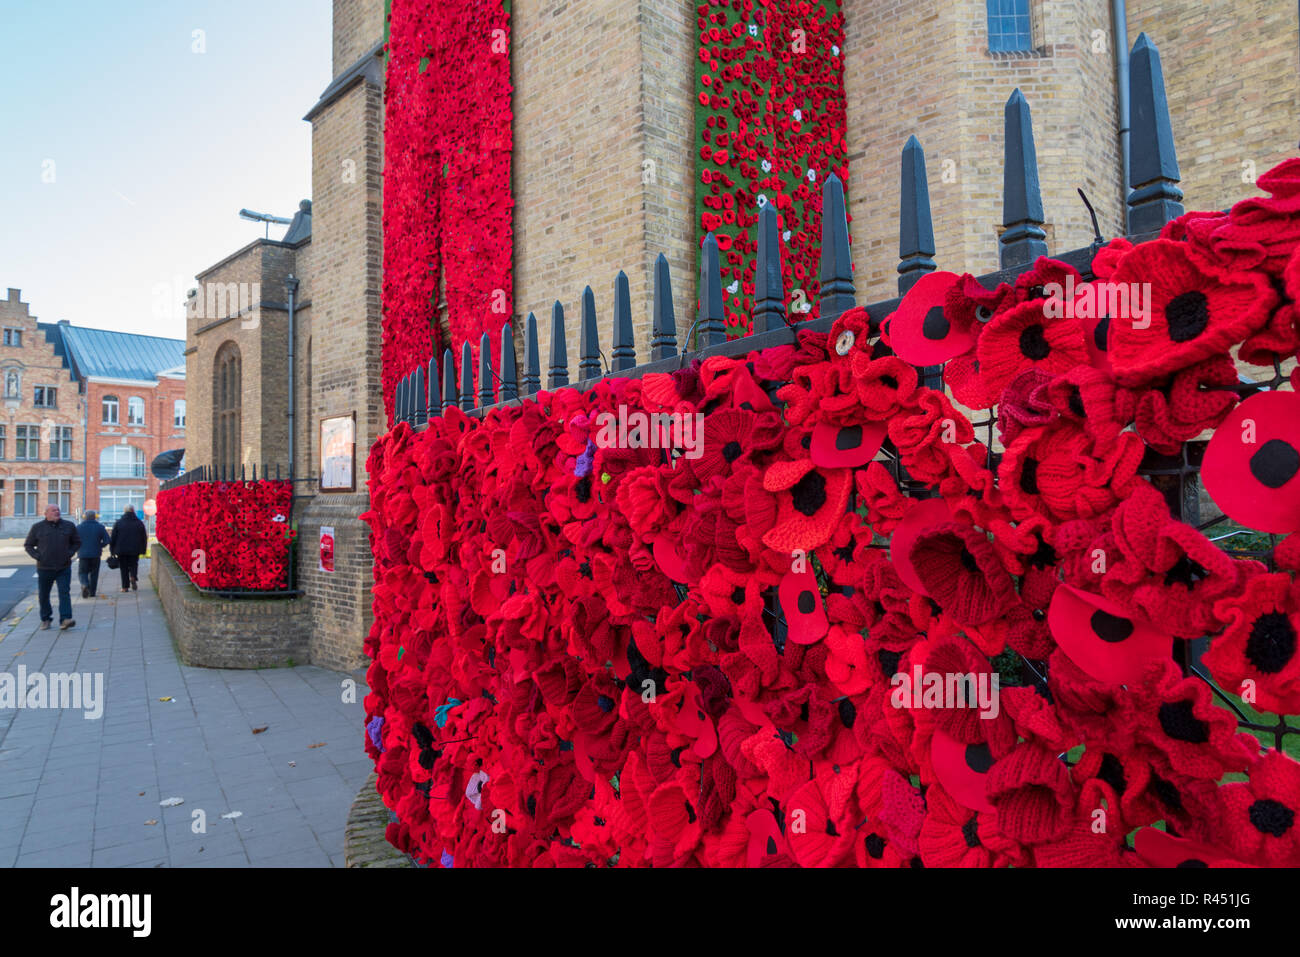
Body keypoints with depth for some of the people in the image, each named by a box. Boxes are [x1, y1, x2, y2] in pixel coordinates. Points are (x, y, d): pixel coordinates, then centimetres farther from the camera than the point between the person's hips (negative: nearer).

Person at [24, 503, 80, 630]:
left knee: (64, 593, -11)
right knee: (44, 595, 10)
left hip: (64, 567, 0)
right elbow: (28, 545, 10)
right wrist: (37, 556, -6)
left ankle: (65, 619, -15)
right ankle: (45, 619, 27)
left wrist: (70, 553, -2)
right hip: (44, 567, 1)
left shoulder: (69, 526, 5)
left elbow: (77, 542, 14)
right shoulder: (38, 527, 2)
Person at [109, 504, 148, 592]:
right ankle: (132, 577, -17)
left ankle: (125, 587, 5)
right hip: (135, 550, 0)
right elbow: (144, 538, 5)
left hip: (121, 550, 0)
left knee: (124, 568, 6)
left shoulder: (118, 523, -1)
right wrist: (143, 550, 13)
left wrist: (112, 550, 7)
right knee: (133, 564, 13)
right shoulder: (139, 523, 1)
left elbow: (113, 538, 1)